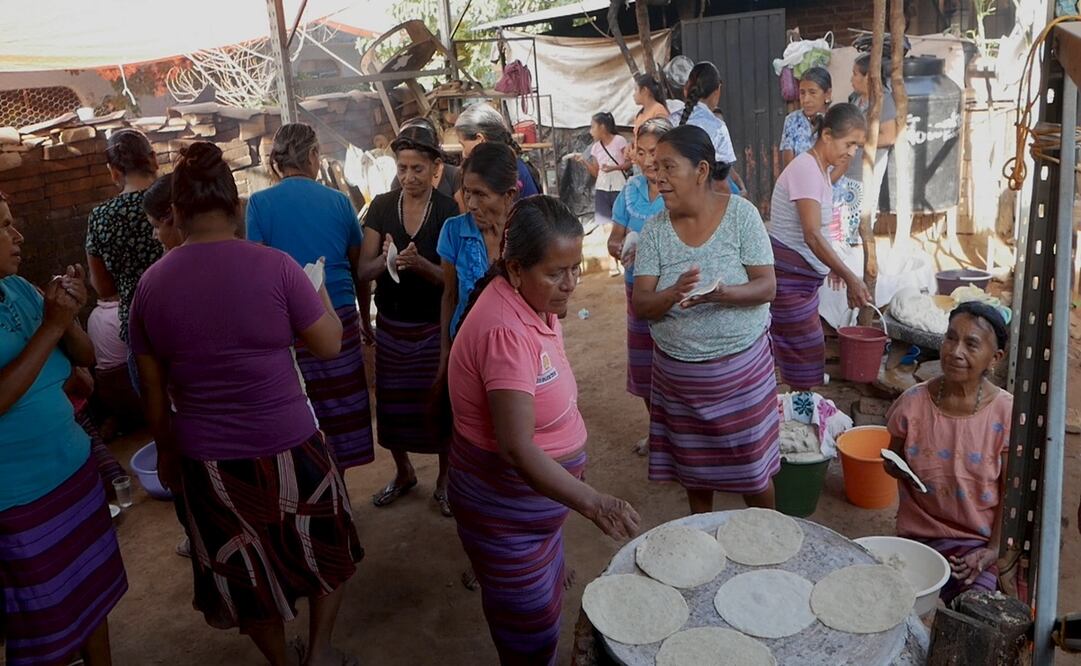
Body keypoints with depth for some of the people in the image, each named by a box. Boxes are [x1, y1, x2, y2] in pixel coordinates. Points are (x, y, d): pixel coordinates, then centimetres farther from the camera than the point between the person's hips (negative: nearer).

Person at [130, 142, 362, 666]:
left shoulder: (151, 284, -5)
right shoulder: (274, 265, -15)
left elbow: (153, 390, 3)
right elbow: (330, 345, -8)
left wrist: (167, 451, 18)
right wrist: (321, 296, 10)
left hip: (207, 460, 3)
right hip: (287, 447, -2)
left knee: (245, 569, 22)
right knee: (326, 549, 24)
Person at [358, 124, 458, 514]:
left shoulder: (448, 211, -8)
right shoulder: (382, 207, -1)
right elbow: (364, 270, -4)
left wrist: (419, 263, -30)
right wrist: (385, 260, -26)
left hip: (435, 326, -2)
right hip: (391, 325, 3)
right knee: (393, 405, 10)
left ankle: (444, 480, 28)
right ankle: (403, 473, 36)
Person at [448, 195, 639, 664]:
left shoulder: (533, 302, -1)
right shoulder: (506, 331, -31)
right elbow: (518, 449, -36)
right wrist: (591, 502, -41)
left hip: (538, 493, 9)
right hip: (506, 504, -9)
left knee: (546, 605, 27)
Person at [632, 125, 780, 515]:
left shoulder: (741, 213, -9)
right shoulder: (655, 229, -4)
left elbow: (767, 287, -11)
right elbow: (640, 305, -9)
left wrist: (722, 293, -32)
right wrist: (675, 293, -31)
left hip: (741, 366, -2)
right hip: (677, 373, 3)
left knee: (751, 467, 9)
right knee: (694, 468, 16)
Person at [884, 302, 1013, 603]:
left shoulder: (1006, 414, -11)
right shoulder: (913, 403, -8)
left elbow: (1009, 493, -3)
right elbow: (893, 462, 8)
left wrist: (993, 550, -13)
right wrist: (906, 472, -14)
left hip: (977, 542, -1)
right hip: (917, 534, 1)